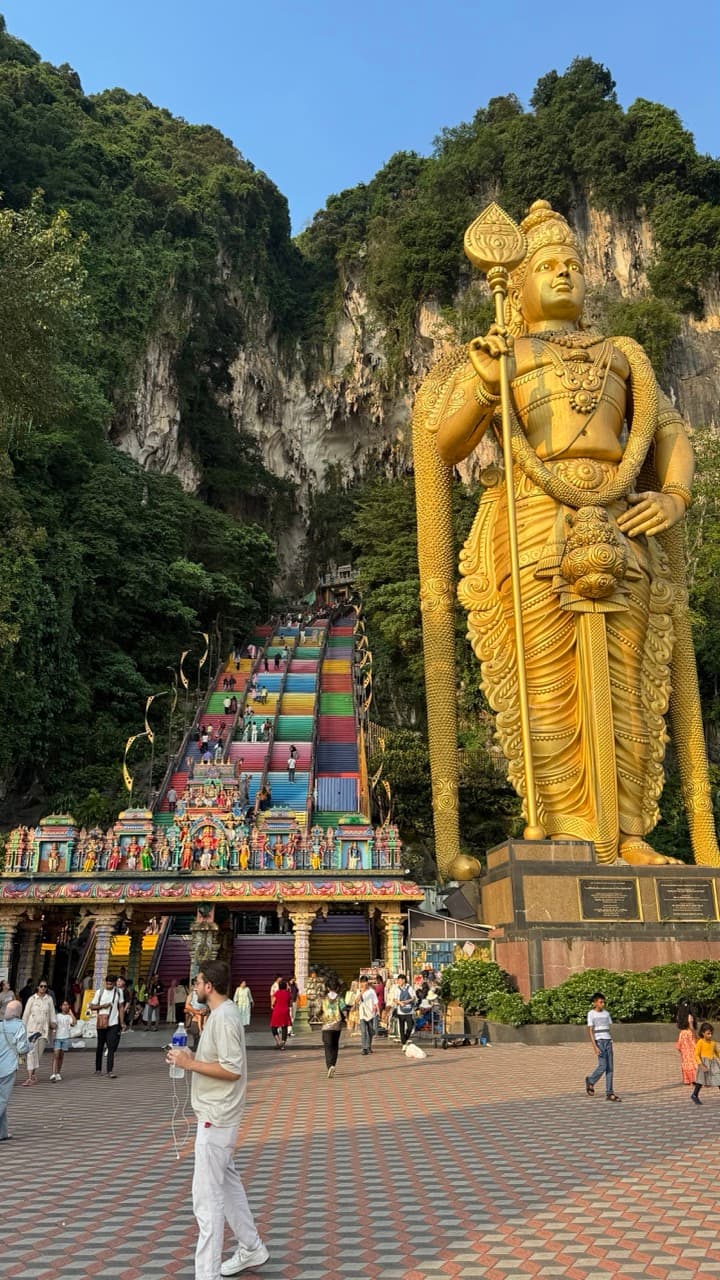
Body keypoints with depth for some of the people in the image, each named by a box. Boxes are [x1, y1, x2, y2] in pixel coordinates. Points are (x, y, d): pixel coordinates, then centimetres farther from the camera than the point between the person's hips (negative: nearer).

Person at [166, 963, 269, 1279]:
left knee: (207, 1197, -4)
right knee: (227, 1185, 20)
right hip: (217, 1116, 10)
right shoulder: (221, 1013, 9)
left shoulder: (224, 1018, -21)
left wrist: (190, 1063, -21)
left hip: (216, 1118, -10)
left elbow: (232, 1070, -25)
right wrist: (192, 1059, 6)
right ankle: (251, 1249, 33)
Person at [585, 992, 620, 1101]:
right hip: (598, 1042, -5)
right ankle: (591, 1081, 14)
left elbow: (609, 1029, 15)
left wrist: (610, 1044, 12)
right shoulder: (591, 1014, -4)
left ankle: (609, 1094, 3)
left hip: (608, 1042, 5)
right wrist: (595, 1046, -15)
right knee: (603, 1066, -12)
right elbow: (590, 1031, -8)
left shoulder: (606, 1013, 11)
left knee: (610, 1067, 0)